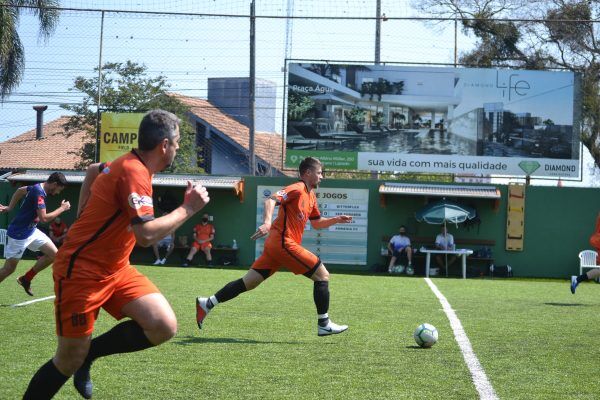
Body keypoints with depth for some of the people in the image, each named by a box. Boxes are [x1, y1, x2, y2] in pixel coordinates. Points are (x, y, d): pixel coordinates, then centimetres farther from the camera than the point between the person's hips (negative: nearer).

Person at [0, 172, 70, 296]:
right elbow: (44, 218, -28)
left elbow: (20, 190, 22)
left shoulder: (37, 188, 5)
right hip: (19, 235, -9)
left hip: (31, 231, 9)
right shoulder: (39, 193, -24)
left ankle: (26, 279, 15)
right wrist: (62, 208, -18)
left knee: (53, 254, 3)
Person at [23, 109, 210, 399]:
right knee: (69, 362, -2)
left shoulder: (128, 164, 7)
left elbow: (93, 169, 29)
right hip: (81, 273, -9)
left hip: (114, 270, 9)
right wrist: (188, 208, -19)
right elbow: (146, 234, -30)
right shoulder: (135, 172, -21)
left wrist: (86, 216, 26)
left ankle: (88, 353, 7)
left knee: (164, 327, -12)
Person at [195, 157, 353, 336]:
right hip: (284, 243, -10)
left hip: (276, 244, 10)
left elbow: (317, 223, 31)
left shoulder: (311, 196, 21)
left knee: (248, 283, 7)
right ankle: (323, 324, -1)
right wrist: (267, 222, -38)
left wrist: (335, 220, 16)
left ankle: (207, 303, 7)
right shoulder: (297, 189, -9)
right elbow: (271, 200, -22)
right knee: (322, 275, -5)